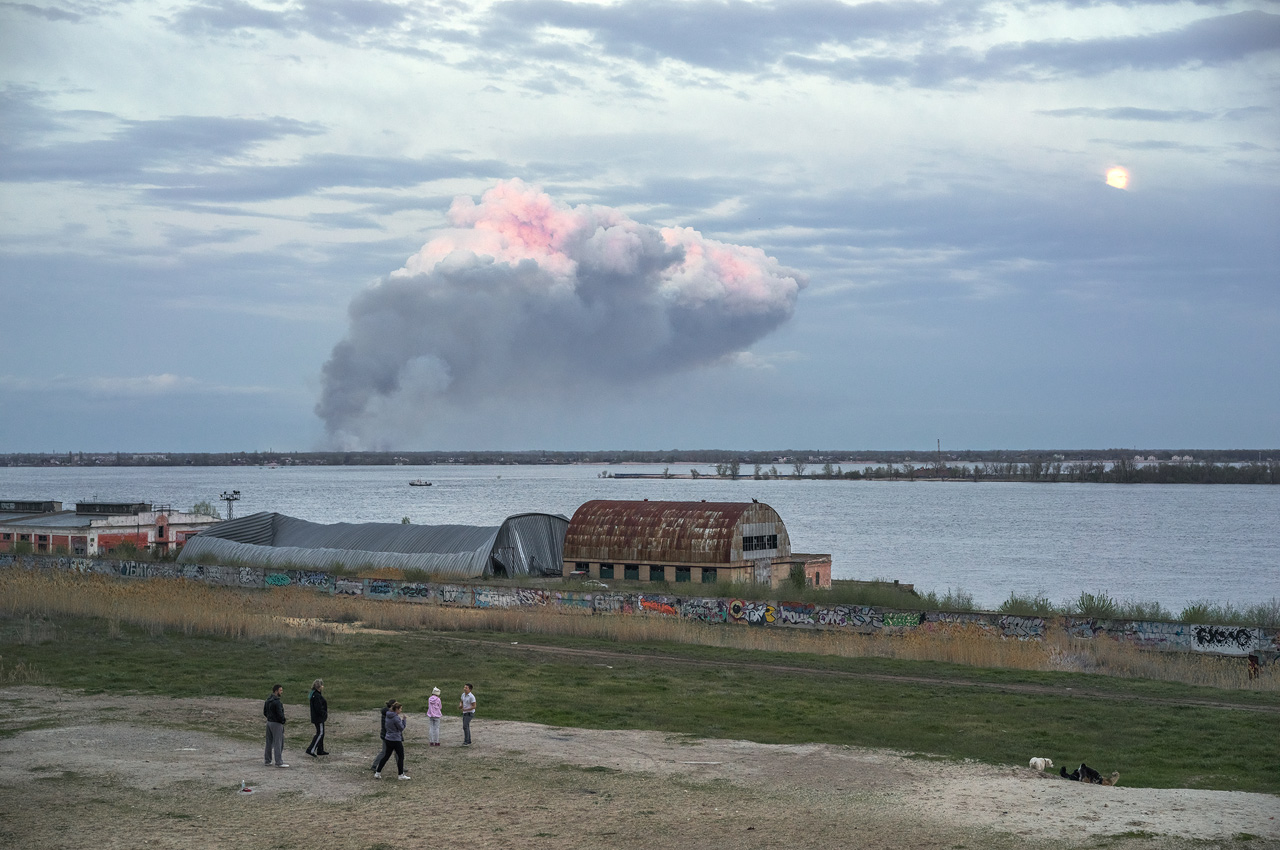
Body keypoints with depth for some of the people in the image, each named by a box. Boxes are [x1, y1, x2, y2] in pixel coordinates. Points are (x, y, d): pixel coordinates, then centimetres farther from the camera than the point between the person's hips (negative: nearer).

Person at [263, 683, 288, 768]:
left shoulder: (268, 700, 9)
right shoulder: (277, 702, -20)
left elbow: (265, 712, 15)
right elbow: (280, 714, -23)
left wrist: (270, 718, 12)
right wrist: (283, 721, -5)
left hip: (269, 722, 9)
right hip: (276, 723, -9)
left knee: (269, 743, 15)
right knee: (278, 743, -4)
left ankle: (267, 761, 22)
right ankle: (279, 762, -3)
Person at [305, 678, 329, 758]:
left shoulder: (315, 694, 12)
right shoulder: (317, 696, -21)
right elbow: (319, 709, -24)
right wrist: (325, 714, -13)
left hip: (316, 717, 10)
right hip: (318, 718, -10)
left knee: (321, 733, 16)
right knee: (320, 733, -7)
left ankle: (320, 750, 23)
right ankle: (311, 750, -10)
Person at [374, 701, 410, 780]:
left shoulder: (388, 716, 6)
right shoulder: (396, 718, -20)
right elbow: (401, 728, -14)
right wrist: (402, 720, -2)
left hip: (388, 739, 8)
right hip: (396, 740, -8)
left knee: (386, 756, 14)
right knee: (401, 756, 5)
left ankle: (377, 773, 14)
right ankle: (401, 775, 10)